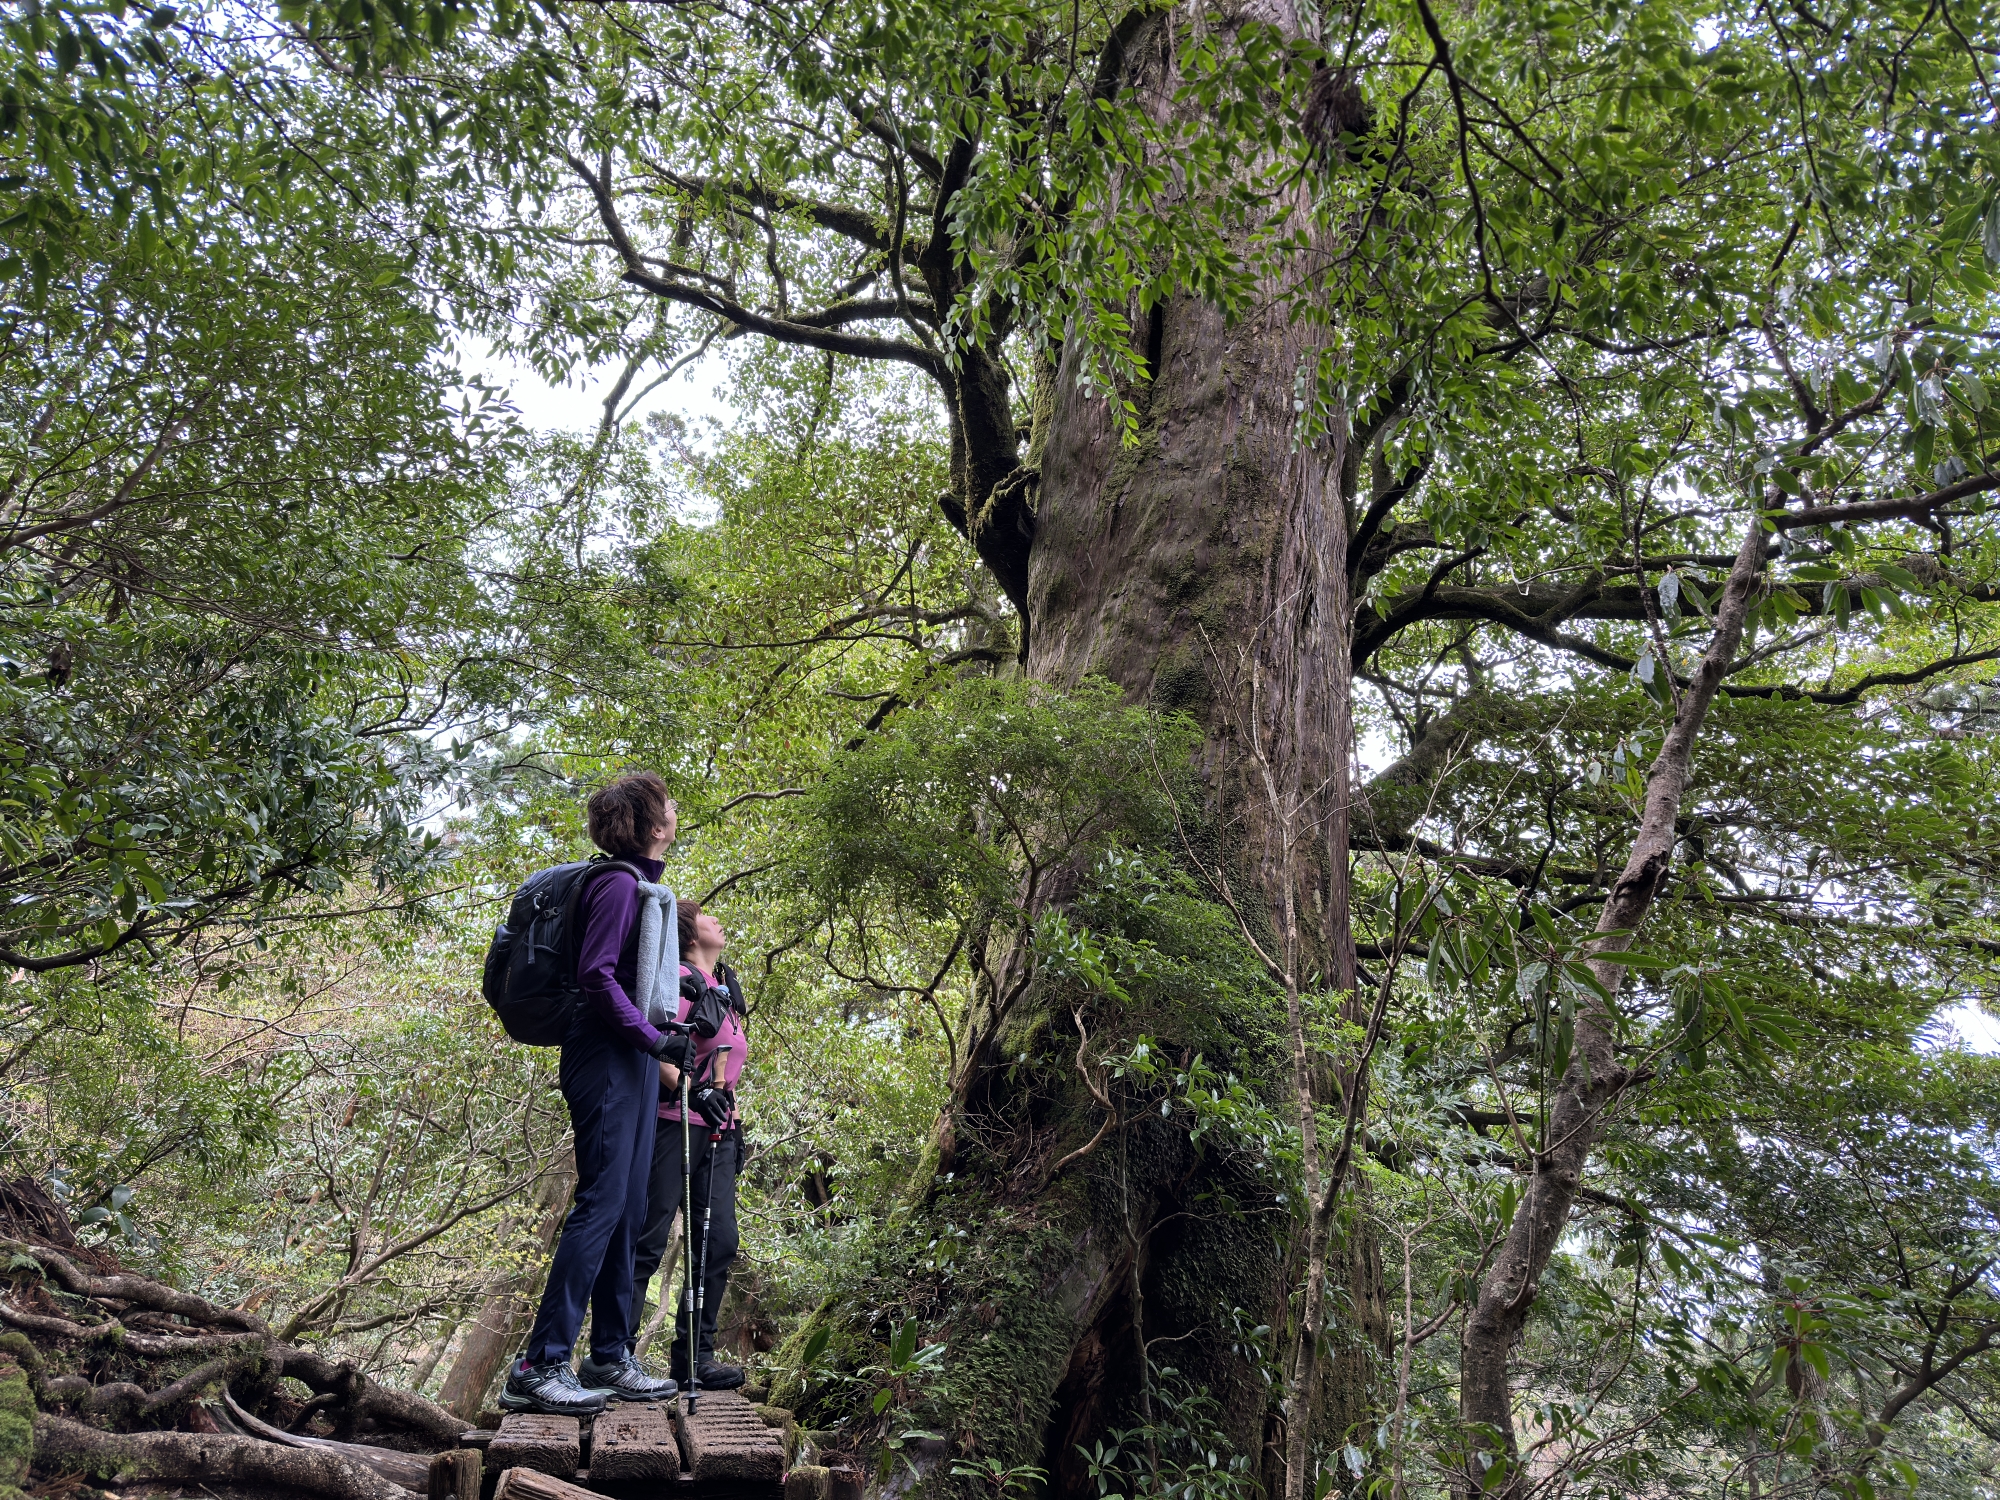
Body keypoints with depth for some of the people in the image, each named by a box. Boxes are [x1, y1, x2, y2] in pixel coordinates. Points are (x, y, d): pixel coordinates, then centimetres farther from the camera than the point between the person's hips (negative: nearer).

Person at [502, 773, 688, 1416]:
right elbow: (596, 973, -20)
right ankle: (539, 1367, -4)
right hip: (607, 1061, -10)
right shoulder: (619, 883, -13)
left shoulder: (642, 884, 17)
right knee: (601, 1207, -10)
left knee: (627, 1213, 11)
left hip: (633, 1062, 10)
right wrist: (652, 1036, -18)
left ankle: (610, 1359, 19)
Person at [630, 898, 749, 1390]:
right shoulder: (678, 979, -7)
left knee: (720, 1242, 5)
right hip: (676, 1122, -8)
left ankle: (694, 1356, 12)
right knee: (650, 1239, -5)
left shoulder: (727, 988, 19)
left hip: (719, 1129, 8)